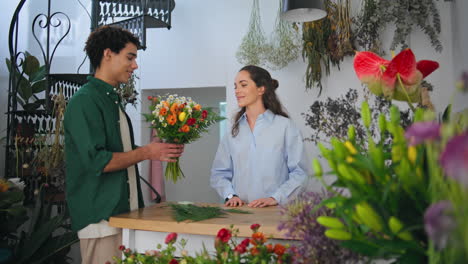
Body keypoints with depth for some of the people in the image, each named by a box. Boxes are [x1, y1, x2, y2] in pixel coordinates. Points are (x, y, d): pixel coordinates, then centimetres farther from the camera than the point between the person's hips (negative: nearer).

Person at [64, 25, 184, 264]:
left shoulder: (113, 100, 15)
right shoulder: (85, 101, -13)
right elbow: (97, 161, -21)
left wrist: (160, 149, 4)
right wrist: (147, 152, -15)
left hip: (124, 213, 9)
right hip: (101, 218, -9)